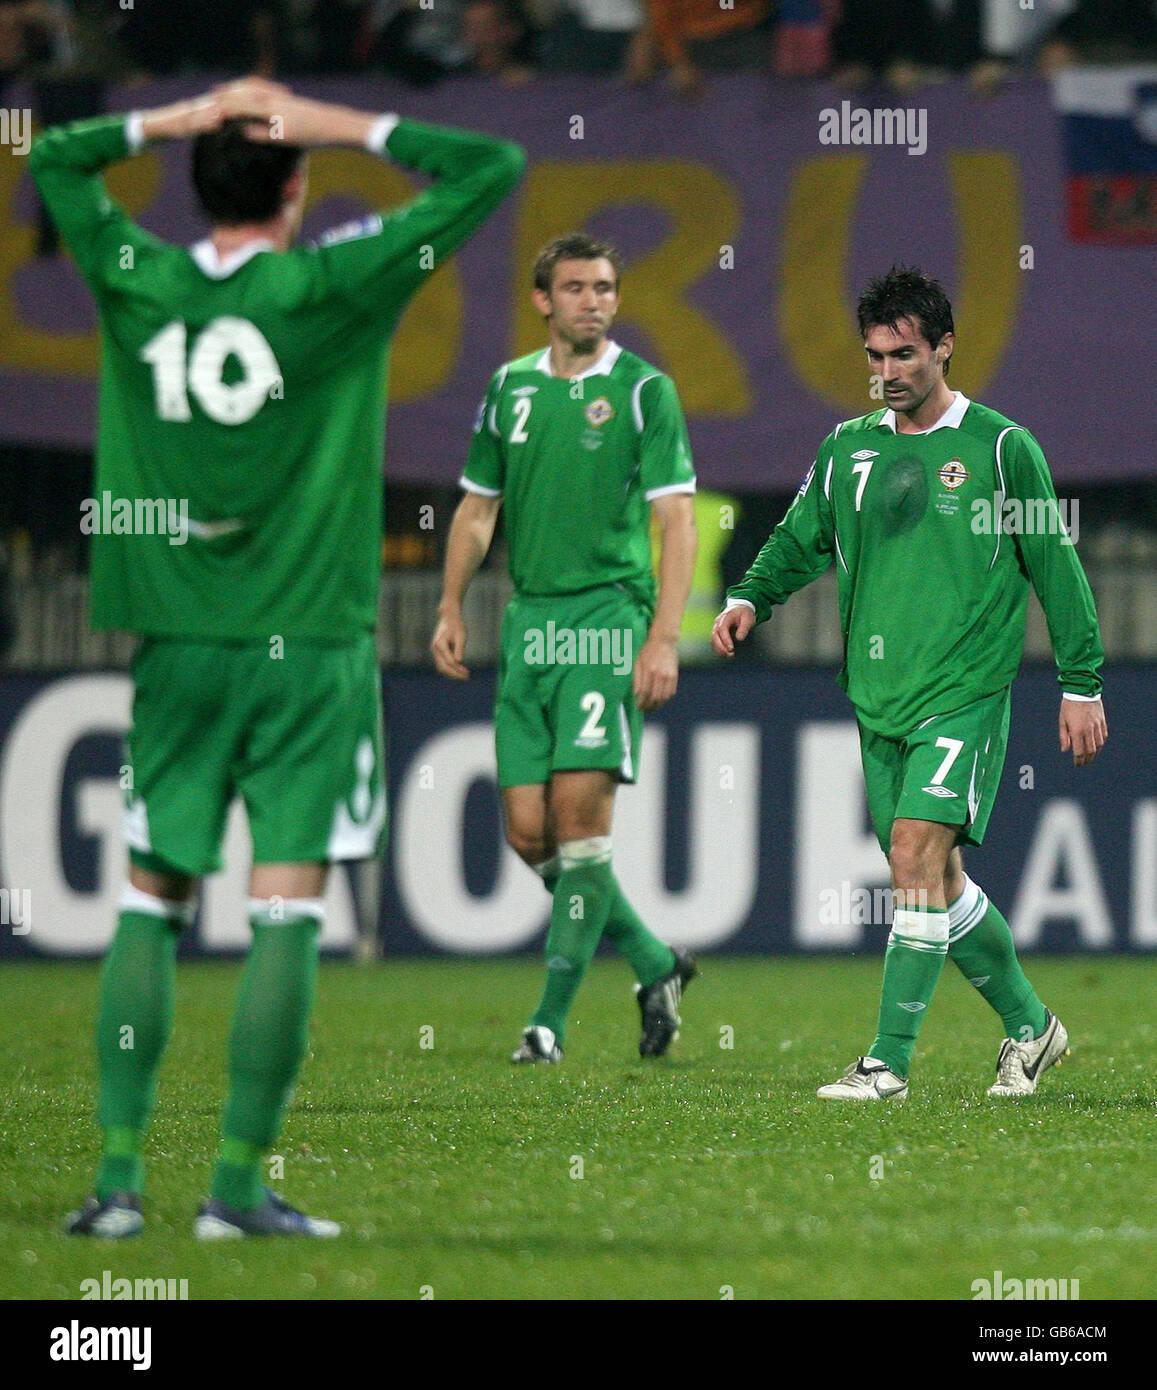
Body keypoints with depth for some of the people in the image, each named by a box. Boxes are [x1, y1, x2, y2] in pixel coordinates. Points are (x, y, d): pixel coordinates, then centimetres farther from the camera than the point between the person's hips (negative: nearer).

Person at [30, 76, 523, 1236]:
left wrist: (182, 116, 14)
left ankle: (119, 1174, 4)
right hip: (307, 647, -3)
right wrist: (346, 127, 1)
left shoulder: (138, 281, 1)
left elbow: (54, 158, 21)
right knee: (286, 914, -2)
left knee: (150, 904, 9)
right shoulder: (334, 286, -8)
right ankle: (240, 1184, -5)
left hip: (176, 648, 3)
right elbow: (491, 168, -3)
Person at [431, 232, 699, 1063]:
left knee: (581, 808, -11)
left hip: (608, 615, -5)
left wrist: (664, 639, -14)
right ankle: (655, 965, 19)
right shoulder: (511, 388, 12)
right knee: (529, 828, 1)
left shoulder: (644, 391, -2)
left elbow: (677, 521, -6)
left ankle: (553, 1017, -5)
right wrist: (451, 607, 10)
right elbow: (478, 507, 20)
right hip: (529, 620, 5)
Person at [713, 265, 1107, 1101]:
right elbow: (800, 540, 17)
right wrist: (751, 598, -3)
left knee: (917, 853, -17)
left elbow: (1055, 567, 1)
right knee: (935, 876, 9)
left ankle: (889, 1063, -17)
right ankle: (1031, 1027, 26)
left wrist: (1081, 685, 0)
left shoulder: (1000, 447, -2)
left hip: (963, 692, -6)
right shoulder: (850, 449, 11)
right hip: (879, 695, 6)